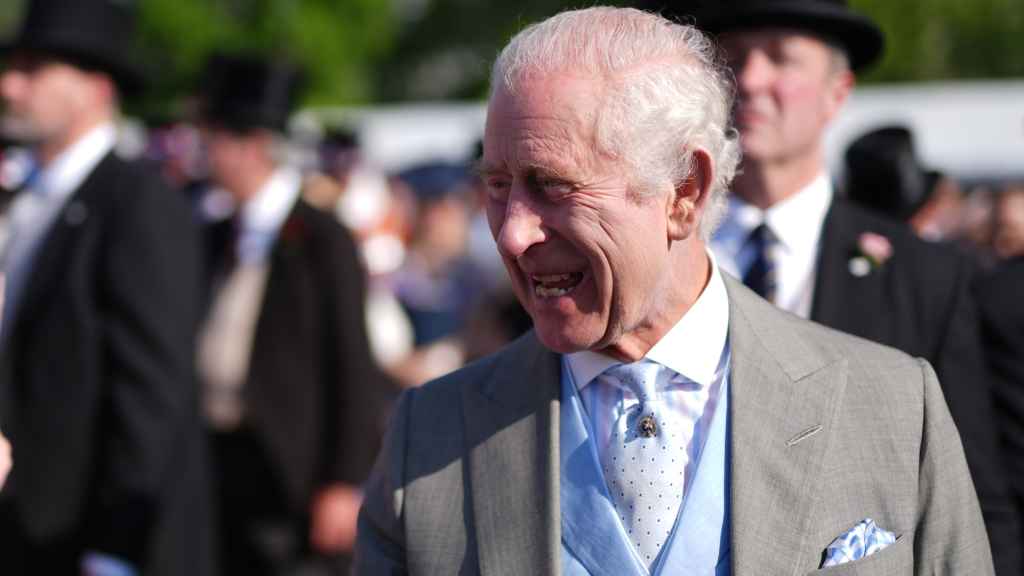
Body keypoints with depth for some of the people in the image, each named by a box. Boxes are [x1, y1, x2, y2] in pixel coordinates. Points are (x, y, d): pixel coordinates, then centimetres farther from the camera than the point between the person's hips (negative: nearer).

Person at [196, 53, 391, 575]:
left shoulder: (321, 239, -8)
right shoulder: (218, 238, 13)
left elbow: (355, 371, -10)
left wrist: (344, 484, -14)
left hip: (286, 471, -7)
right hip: (215, 460, 7)